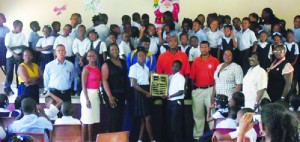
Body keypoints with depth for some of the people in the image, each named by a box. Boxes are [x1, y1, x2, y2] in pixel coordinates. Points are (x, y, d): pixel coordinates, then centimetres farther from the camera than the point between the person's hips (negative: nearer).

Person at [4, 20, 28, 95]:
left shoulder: (22, 35, 2)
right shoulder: (9, 35, -4)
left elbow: (25, 46, -4)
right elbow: (7, 47, -9)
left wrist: (14, 47, -15)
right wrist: (14, 54, -21)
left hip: (19, 55, 2)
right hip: (10, 55, -2)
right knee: (9, 72, 1)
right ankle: (7, 88, 6)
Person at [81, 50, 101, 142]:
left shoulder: (97, 68, 9)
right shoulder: (86, 69, -10)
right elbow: (83, 85, -13)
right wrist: (87, 99, -18)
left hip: (96, 94, 7)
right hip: (88, 94, -7)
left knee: (92, 119, 10)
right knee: (86, 119, -4)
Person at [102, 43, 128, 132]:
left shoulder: (123, 62, 12)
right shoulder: (106, 64, -4)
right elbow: (104, 80, -11)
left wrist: (127, 92, 7)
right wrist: (109, 96, -19)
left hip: (122, 94, 5)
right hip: (113, 94, -5)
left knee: (120, 117, 7)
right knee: (115, 117, -8)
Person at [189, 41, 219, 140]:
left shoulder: (215, 61, 0)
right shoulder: (196, 61, 7)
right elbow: (192, 77, 8)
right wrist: (193, 89, 2)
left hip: (210, 89, -3)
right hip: (197, 90, 3)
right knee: (197, 113, 9)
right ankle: (197, 135, 17)